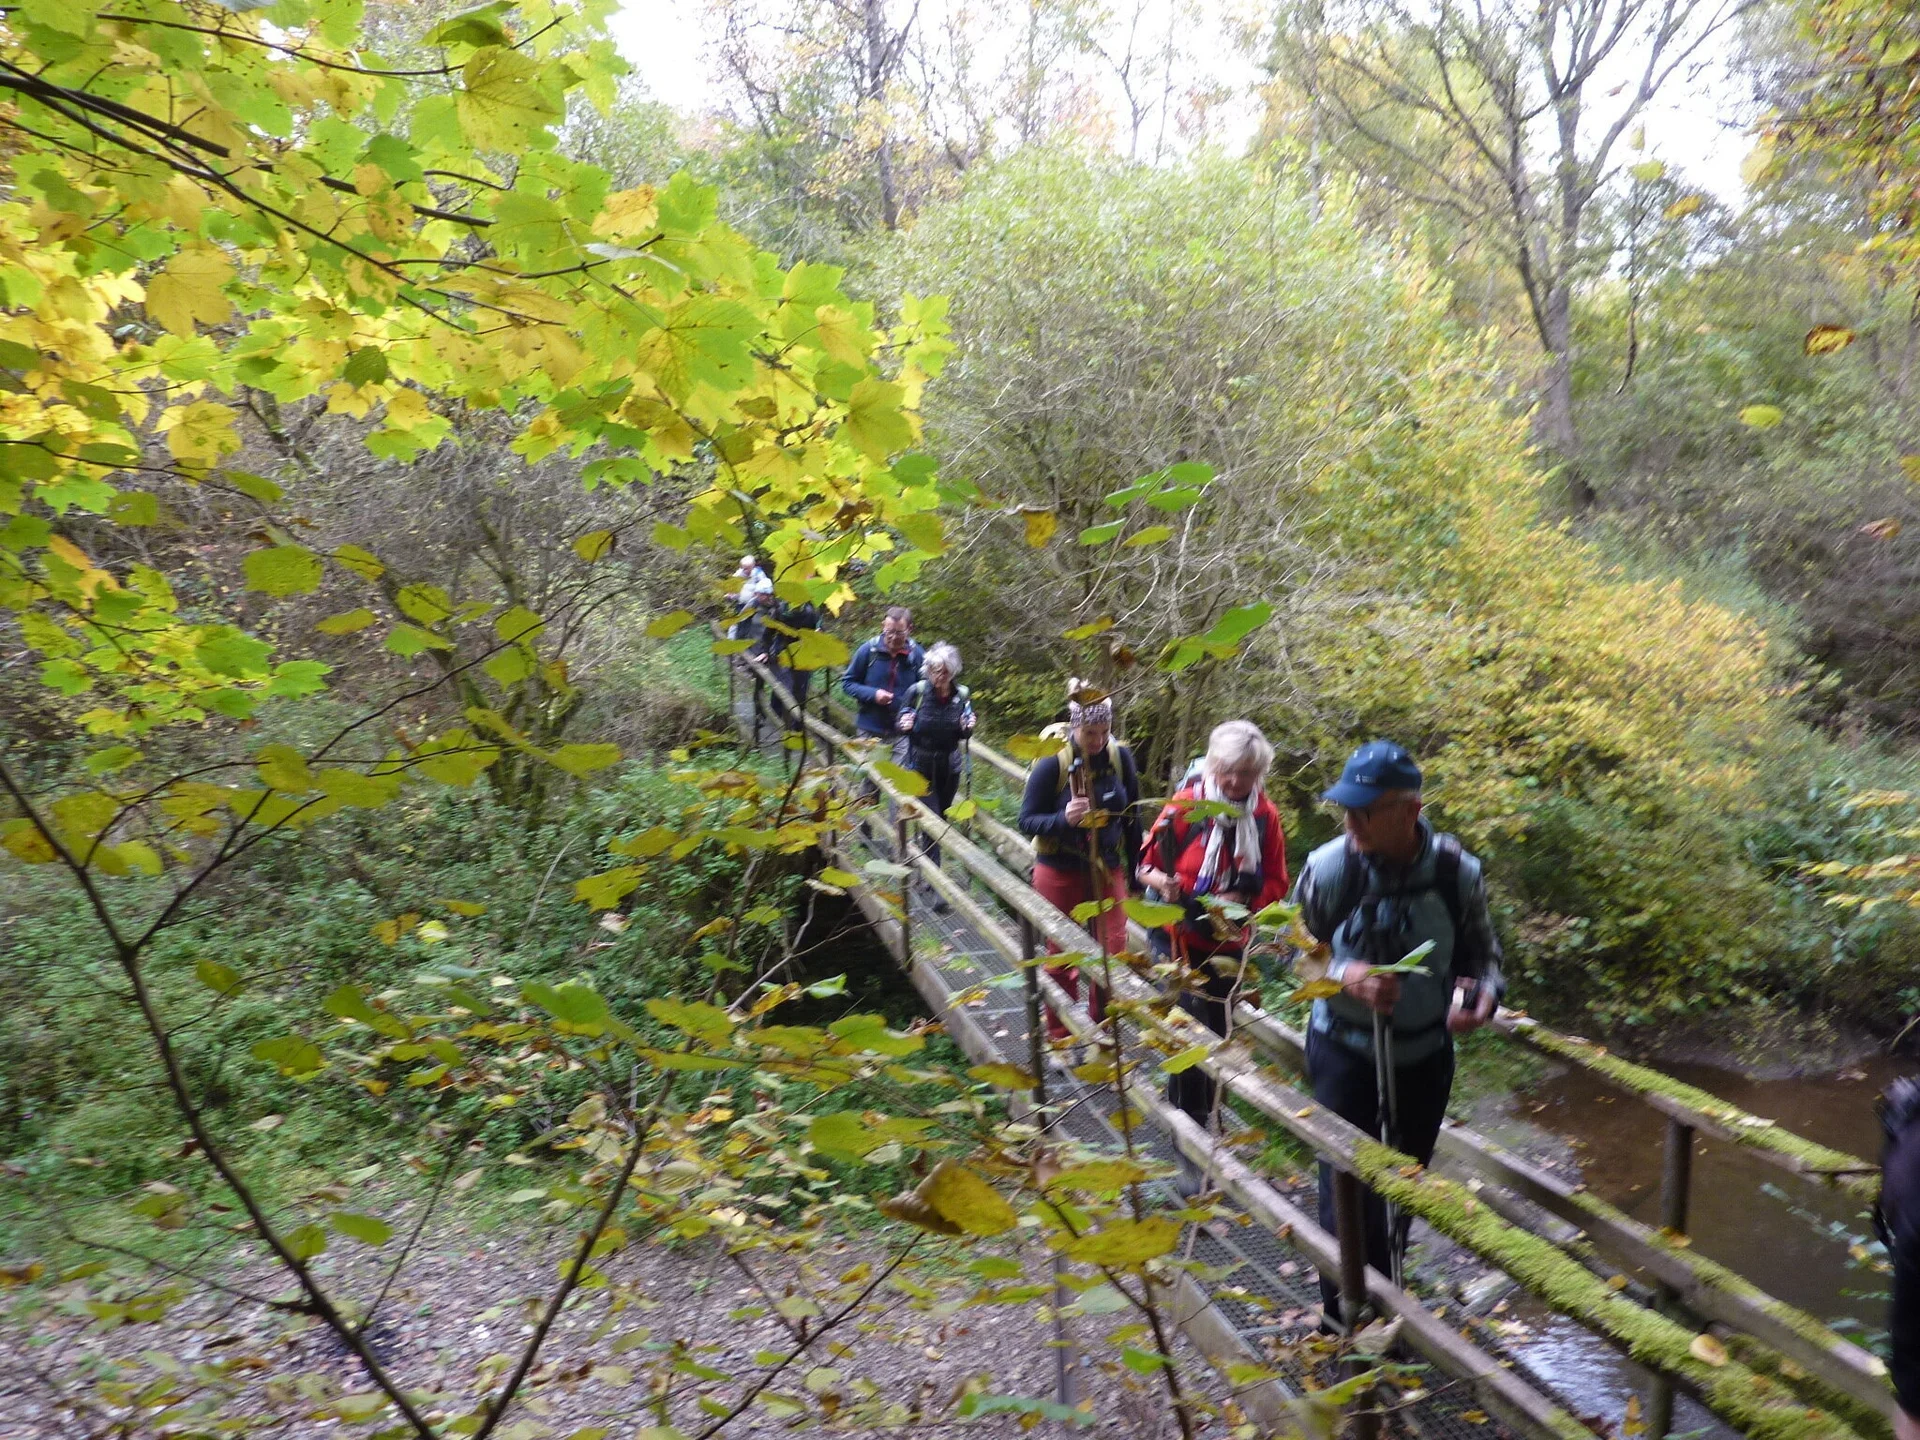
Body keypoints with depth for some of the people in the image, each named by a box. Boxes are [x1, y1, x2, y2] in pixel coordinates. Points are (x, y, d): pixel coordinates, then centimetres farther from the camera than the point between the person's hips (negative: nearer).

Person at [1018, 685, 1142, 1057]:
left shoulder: (1121, 758, -7)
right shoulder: (1052, 764, -17)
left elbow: (1132, 817, 4)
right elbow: (1027, 821, -12)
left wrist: (1136, 868, 8)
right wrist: (1063, 819, -31)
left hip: (1108, 872, 3)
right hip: (1060, 874, -2)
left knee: (1113, 953, 3)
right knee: (1062, 958, 9)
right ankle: (1060, 1038, 26)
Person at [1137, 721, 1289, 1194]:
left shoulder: (1266, 817, -6)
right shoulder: (1185, 806, -15)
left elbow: (1275, 883, 1)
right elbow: (1147, 863, -5)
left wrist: (1244, 900, -17)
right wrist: (1162, 882, -27)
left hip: (1230, 940, 4)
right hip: (1182, 937, -4)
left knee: (1215, 1034, 18)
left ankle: (1197, 1114, 40)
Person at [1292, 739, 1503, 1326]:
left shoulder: (1458, 871, -15)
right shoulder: (1329, 866, -20)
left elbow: (1481, 952, 0)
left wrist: (1482, 994, -21)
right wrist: (1345, 977, -27)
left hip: (1424, 1052, 3)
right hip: (1344, 1049, -2)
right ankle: (1343, 1316, 20)